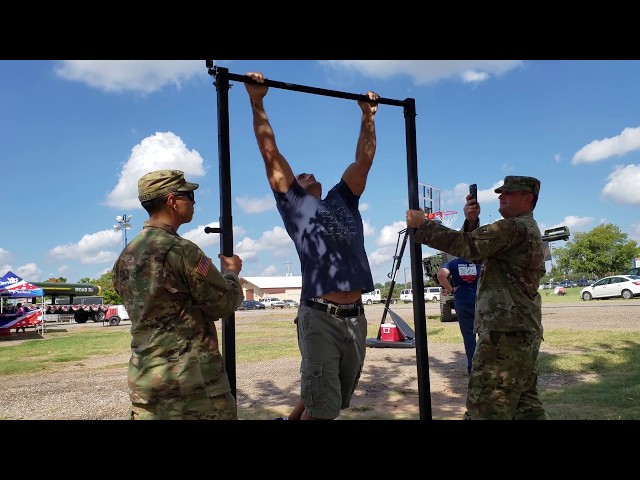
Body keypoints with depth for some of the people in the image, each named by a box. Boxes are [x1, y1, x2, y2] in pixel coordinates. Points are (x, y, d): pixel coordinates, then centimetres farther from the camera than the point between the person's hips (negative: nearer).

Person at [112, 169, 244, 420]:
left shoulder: (125, 256, 8)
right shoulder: (181, 250, -16)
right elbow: (225, 303, -9)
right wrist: (231, 272, 10)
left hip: (144, 376, 7)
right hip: (192, 377, -7)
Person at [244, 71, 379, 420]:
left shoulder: (343, 201, 22)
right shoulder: (293, 203, 9)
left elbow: (364, 159, 26)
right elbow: (270, 152, 6)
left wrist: (368, 116, 30)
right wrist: (257, 102, 6)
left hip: (356, 317, 6)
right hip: (320, 317, -6)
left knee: (332, 402, 17)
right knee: (322, 409, -4)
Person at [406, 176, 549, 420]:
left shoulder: (514, 228, -12)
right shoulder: (527, 229, 22)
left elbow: (467, 246, -20)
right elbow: (479, 247, 20)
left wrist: (422, 225, -14)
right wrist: (472, 221, 3)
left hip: (506, 330, -11)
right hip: (524, 330, 11)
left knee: (485, 406, -9)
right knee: (526, 403, 16)